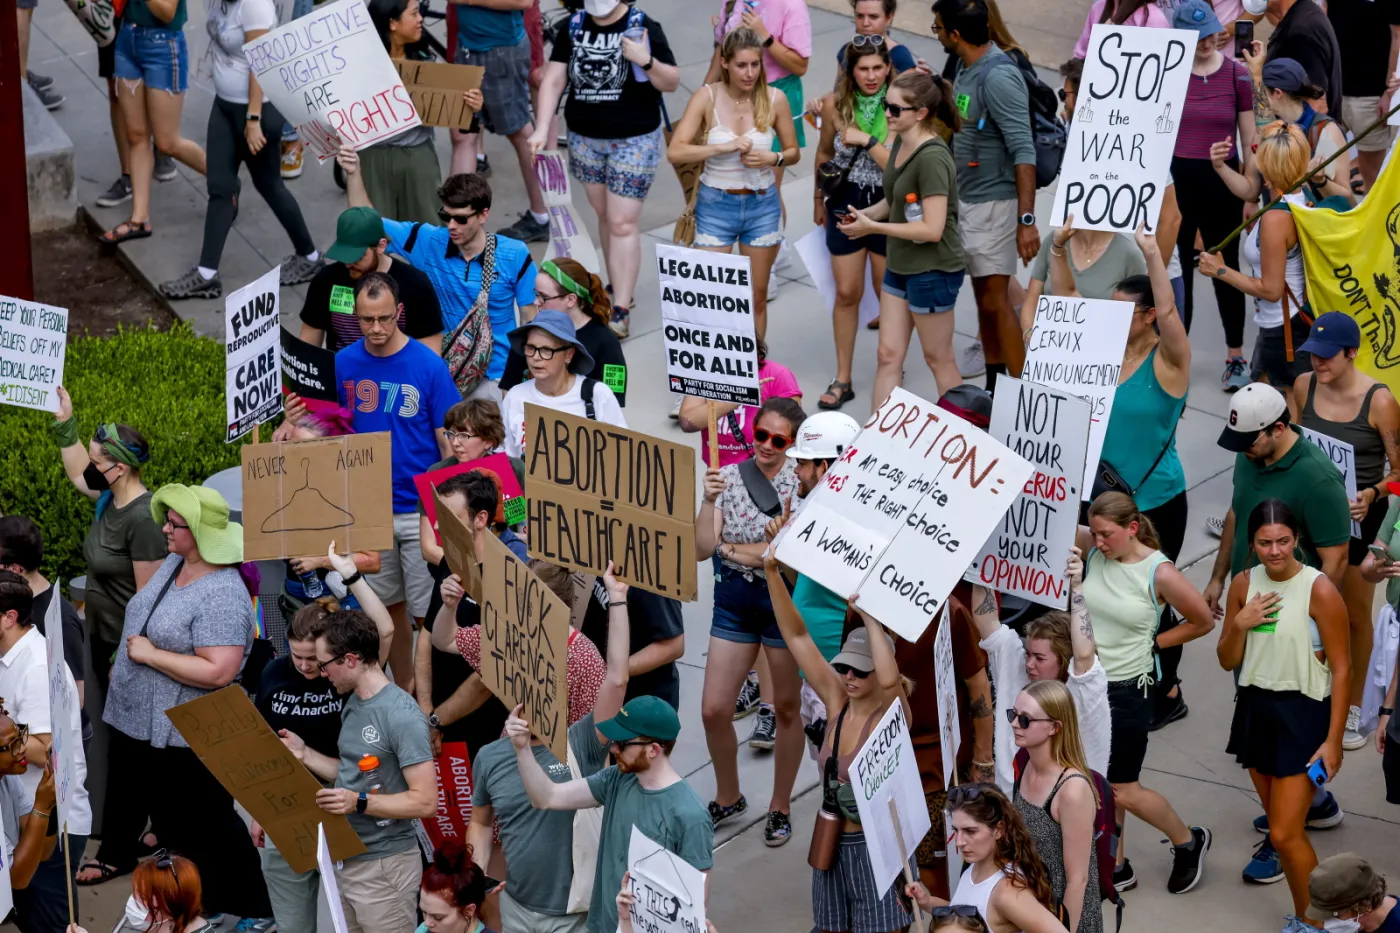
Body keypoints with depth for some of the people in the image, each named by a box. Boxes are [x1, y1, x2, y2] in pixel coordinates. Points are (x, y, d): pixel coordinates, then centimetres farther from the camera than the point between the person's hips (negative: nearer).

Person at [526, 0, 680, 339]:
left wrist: (646, 61, -26)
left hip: (634, 141, -5)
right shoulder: (573, 28, 3)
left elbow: (672, 83, -7)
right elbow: (553, 80, 1)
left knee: (623, 223, -7)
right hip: (585, 139, 5)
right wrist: (542, 127, -10)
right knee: (605, 216, 14)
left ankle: (621, 310, -6)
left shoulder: (643, 28, -10)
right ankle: (617, 287, 28)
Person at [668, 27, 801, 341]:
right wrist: (724, 147, -27)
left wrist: (773, 158, -16)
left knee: (757, 297, 10)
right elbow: (675, 152, -17)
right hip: (715, 205, -2)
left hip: (762, 205, 2)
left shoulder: (775, 99, -6)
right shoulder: (707, 97, -11)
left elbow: (794, 152, 6)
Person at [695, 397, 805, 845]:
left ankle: (781, 807, 25)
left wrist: (732, 549, -13)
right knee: (714, 710, 3)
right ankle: (728, 798, 25)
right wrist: (709, 500, -22)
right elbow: (702, 549, -7)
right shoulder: (728, 477, -1)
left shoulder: (803, 483, -9)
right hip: (734, 599, 3)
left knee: (786, 708, 10)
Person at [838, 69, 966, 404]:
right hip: (900, 265, 9)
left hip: (933, 270, -9)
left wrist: (873, 226, -21)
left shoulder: (932, 158, -24)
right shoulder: (901, 143, 3)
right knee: (888, 355, 10)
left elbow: (932, 229, -26)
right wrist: (866, 213, -2)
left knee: (938, 359, 7)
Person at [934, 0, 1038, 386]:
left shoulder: (998, 77, -22)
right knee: (983, 296, 15)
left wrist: (1027, 220, -28)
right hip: (967, 199, 9)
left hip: (994, 203, -9)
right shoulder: (966, 68, 5)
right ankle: (993, 389, 25)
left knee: (995, 299, -7)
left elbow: (1024, 152, -24)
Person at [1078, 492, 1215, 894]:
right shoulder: (1094, 550, -5)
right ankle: (1116, 868, 31)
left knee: (1123, 790, 6)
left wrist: (1153, 642, -4)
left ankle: (1188, 841, 31)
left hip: (1126, 690, -5)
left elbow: (1203, 621, -6)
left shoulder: (1160, 573, -17)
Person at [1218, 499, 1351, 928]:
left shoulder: (1319, 590, -15)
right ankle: (1304, 917, 24)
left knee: (1285, 833, -9)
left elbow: (1341, 668, -12)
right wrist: (1239, 624, -13)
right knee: (1280, 824, 12)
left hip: (1302, 712, -6)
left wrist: (1334, 740, -13)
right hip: (1255, 707, 6)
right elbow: (1228, 661, 8)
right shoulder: (1245, 584, 1)